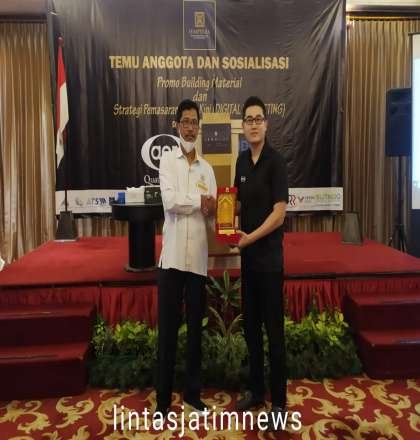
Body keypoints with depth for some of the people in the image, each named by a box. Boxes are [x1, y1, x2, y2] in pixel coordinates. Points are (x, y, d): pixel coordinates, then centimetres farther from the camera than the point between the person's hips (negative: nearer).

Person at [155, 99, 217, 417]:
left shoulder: (207, 168, 13)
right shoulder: (168, 160, 3)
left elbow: (212, 211, 2)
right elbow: (170, 201, -14)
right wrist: (200, 201, -5)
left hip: (198, 256, 4)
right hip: (173, 255, -3)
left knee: (196, 328, 12)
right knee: (168, 328, 2)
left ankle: (193, 392, 27)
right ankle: (163, 398, 17)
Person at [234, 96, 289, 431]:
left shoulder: (276, 161, -11)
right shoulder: (242, 160, 10)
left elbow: (279, 213, -16)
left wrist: (250, 238, -16)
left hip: (269, 257, -7)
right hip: (248, 255, 7)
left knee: (274, 330, 3)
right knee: (251, 326, 15)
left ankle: (279, 401, 19)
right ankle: (256, 390, 32)